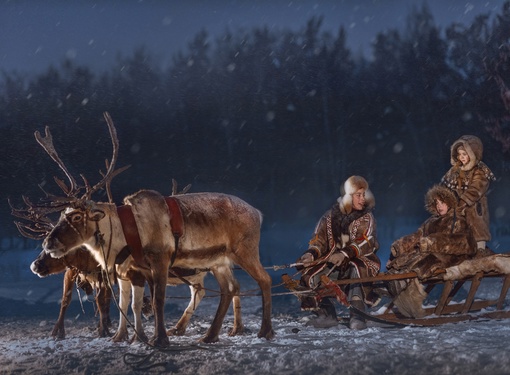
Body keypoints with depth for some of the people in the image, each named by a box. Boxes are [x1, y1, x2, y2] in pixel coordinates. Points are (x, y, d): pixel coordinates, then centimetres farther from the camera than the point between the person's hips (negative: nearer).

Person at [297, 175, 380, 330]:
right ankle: (326, 314, -13)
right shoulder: (331, 216, 8)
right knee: (310, 275, -20)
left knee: (357, 269, -38)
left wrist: (346, 254, -34)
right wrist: (311, 254, -16)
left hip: (360, 260, -3)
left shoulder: (367, 218, 0)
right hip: (333, 263, 3)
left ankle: (357, 315, -41)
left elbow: (365, 243, -16)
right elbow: (319, 241, 7)